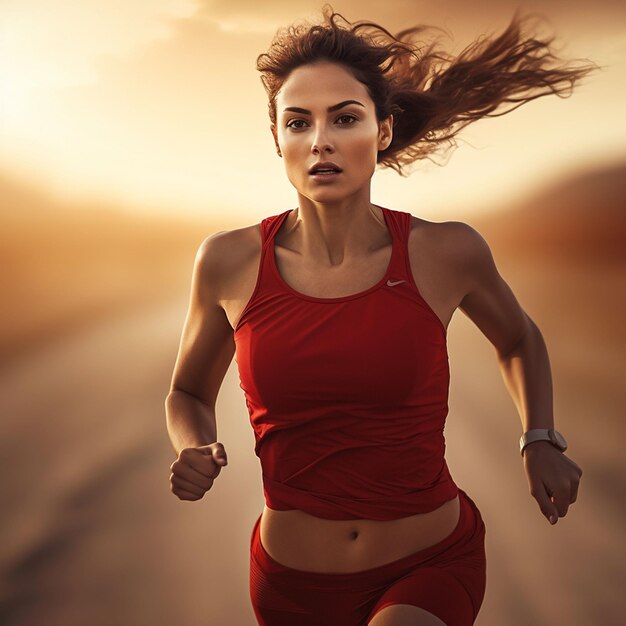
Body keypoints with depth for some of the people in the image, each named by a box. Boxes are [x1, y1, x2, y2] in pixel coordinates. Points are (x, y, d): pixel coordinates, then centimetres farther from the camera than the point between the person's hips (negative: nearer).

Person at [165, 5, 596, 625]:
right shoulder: (230, 262, -10)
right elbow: (189, 394, 7)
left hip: (428, 572, -2)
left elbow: (519, 342, 11)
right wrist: (193, 452, -12)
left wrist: (541, 441, 1)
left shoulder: (445, 253, -11)